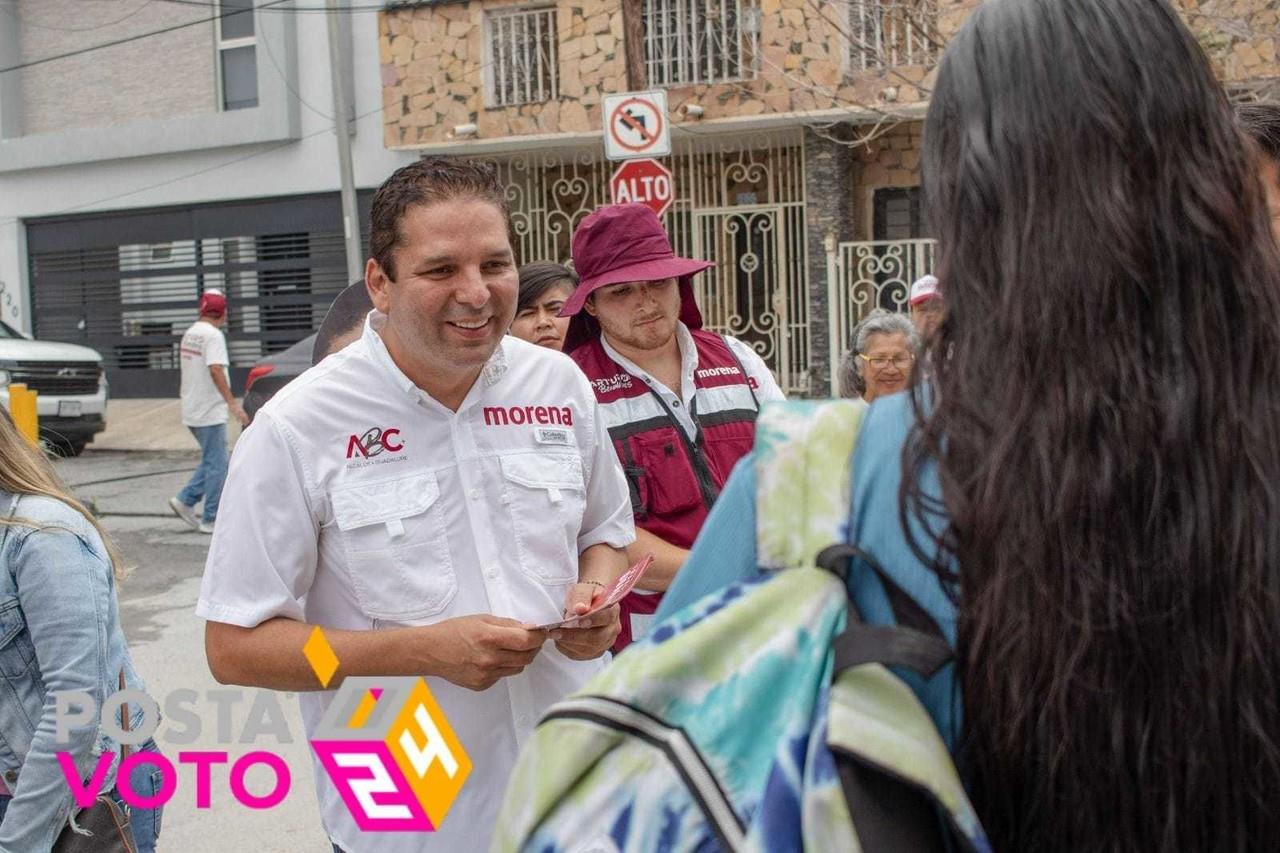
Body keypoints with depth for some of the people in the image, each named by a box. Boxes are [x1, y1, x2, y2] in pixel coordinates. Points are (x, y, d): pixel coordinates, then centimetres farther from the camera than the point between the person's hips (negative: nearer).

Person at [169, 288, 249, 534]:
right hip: (210, 411, -9)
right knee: (217, 464, -2)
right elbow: (215, 370, -25)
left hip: (193, 410, 9)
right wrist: (233, 403, -29)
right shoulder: (213, 335, -14)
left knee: (211, 461, 19)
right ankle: (211, 519, 1)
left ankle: (185, 500, 13)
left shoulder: (189, 334, 13)